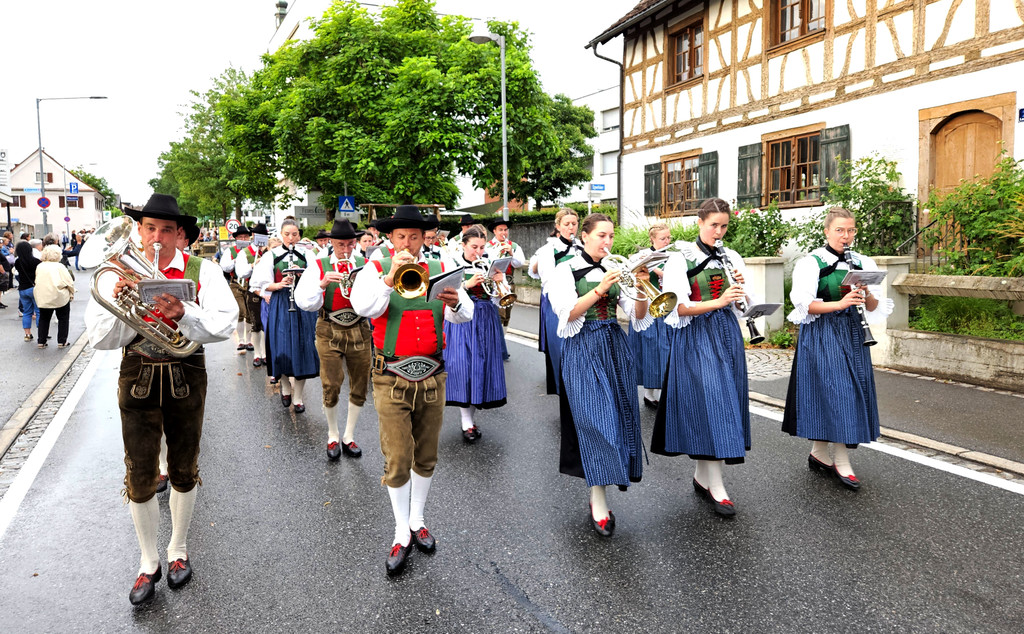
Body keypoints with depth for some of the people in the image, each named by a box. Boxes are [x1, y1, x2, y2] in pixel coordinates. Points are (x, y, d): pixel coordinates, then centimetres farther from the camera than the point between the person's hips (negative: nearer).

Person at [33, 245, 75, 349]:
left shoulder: (39, 266, 4)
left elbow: (37, 282, 10)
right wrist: (72, 293, 2)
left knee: (43, 319, 17)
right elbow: (69, 282, -12)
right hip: (60, 297, -4)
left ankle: (41, 341, 18)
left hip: (43, 298, 4)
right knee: (63, 319, 10)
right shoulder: (60, 266, -11)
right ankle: (62, 341, 10)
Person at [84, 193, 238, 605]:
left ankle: (178, 551, 35)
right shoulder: (118, 274, -1)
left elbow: (224, 325, -17)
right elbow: (100, 339, -5)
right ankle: (148, 562, 26)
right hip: (137, 378, 1)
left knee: (184, 471, 13)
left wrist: (182, 313, -33)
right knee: (139, 477, 6)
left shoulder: (201, 271, -5)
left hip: (185, 377, 0)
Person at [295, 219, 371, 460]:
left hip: (360, 331, 2)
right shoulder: (318, 266, 0)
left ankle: (349, 436, 25)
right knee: (331, 388, -2)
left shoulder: (365, 266, 4)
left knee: (359, 387, 8)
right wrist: (322, 283, -27)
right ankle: (333, 436, 20)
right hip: (329, 332, -2)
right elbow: (304, 302, -11)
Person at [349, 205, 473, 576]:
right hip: (392, 379, -3)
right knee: (397, 460, 0)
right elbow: (363, 307, -20)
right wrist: (389, 279, -33)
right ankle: (401, 534, 16)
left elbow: (465, 315, -5)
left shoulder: (439, 271, 6)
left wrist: (456, 303, -27)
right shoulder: (376, 270, -1)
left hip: (432, 377, 3)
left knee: (426, 458, 14)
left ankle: (417, 520, 33)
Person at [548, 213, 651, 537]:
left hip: (615, 347, 6)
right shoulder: (567, 270, -1)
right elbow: (567, 314, -14)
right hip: (583, 349, -5)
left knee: (619, 415, 4)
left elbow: (637, 316, 6)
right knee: (594, 418, -12)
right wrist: (600, 288, -22)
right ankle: (599, 505, -8)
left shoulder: (615, 270, 12)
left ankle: (598, 493, 21)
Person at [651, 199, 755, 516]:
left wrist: (741, 288, -9)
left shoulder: (731, 258, 10)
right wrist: (718, 301, -24)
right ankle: (716, 486, -4)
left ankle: (702, 475, 21)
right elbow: (679, 308, -13)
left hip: (727, 335, 5)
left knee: (725, 401, 6)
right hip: (695, 336, -5)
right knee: (708, 400, -10)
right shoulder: (681, 259, -5)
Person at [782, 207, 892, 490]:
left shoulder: (862, 263, 10)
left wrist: (866, 293, -11)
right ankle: (840, 462, 2)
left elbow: (875, 308, 9)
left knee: (851, 391, 3)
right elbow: (805, 304, -13)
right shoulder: (811, 262, -5)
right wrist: (839, 303, -23)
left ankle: (819, 454, 13)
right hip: (822, 334, -5)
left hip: (852, 333, 5)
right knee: (827, 390, -8)